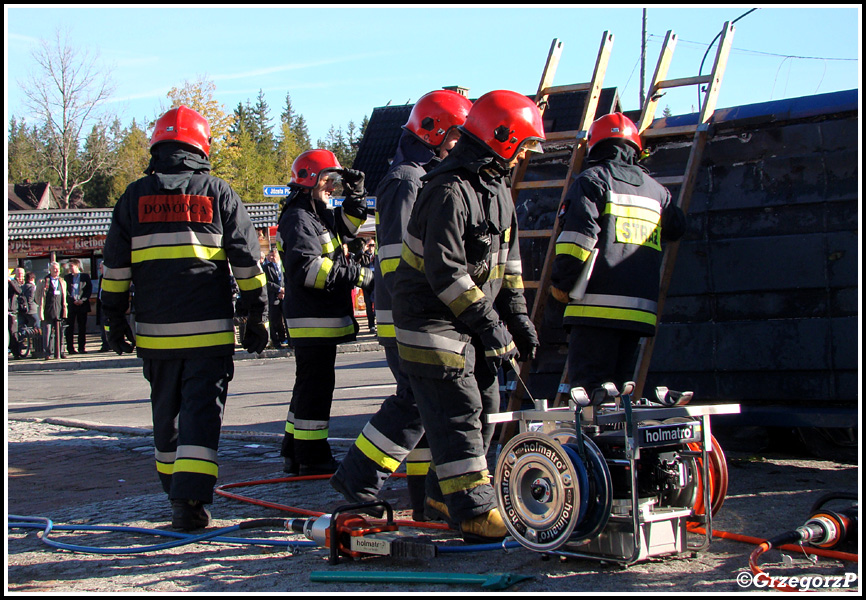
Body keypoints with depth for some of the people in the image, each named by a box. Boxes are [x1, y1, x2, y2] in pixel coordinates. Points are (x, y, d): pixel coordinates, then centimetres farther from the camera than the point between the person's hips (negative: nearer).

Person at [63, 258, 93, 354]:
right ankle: (70, 348, 1)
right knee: (69, 327, -3)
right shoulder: (67, 277, 8)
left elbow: (89, 290, 3)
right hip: (70, 305, 0)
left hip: (82, 304, 0)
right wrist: (73, 301, -8)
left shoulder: (85, 276, 6)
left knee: (82, 327, 2)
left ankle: (82, 347, 6)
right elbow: (65, 291, 4)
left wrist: (83, 300, -9)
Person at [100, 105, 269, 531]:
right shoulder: (218, 193, 3)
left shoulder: (135, 196, 8)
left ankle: (174, 487, 31)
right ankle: (190, 498, -14)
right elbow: (247, 260, 3)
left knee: (165, 411, 17)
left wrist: (114, 319, 15)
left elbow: (115, 265, 8)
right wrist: (256, 316, 9)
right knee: (202, 410, -3)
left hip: (155, 331, 3)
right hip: (209, 329, -2)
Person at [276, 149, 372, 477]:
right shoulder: (298, 220, -14)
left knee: (309, 385, 16)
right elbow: (307, 269, -26)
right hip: (313, 321, -11)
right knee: (316, 386, -7)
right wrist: (356, 274, -22)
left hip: (321, 320, 11)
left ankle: (294, 454, 24)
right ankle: (312, 459, -2)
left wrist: (355, 196, 15)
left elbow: (346, 226, 33)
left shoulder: (319, 216, 18)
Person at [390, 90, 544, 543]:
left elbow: (507, 258, 19)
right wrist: (486, 321, -25)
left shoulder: (498, 189, 13)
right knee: (457, 409, -11)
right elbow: (445, 270, -26)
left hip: (474, 319, 10)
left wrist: (516, 316, 12)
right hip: (433, 318, -10)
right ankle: (474, 509, -9)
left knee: (485, 406, 11)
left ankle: (443, 493, 24)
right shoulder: (449, 191, -20)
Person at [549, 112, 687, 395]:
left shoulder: (593, 179, 1)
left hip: (597, 306, -6)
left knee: (587, 382, -9)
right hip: (640, 306, 6)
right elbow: (677, 229, 37)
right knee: (620, 380, 10)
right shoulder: (656, 190, 19)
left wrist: (559, 286, -6)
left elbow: (577, 235, -12)